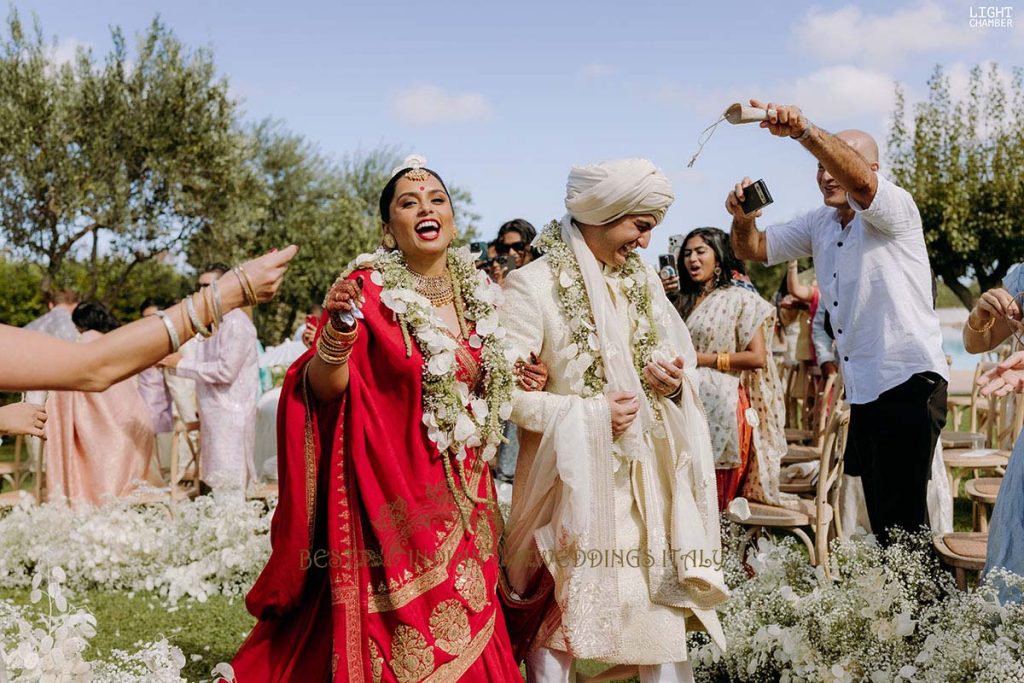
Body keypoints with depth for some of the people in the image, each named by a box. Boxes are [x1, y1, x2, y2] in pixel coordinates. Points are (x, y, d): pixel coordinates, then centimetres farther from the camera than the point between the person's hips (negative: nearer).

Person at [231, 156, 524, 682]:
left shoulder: (477, 292, 7)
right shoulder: (368, 287, -9)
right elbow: (324, 390, -13)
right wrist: (338, 334, -31)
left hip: (459, 495, 5)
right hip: (388, 489, -5)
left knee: (463, 636, 11)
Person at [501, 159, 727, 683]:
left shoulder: (641, 279, 9)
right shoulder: (532, 285, -11)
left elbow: (679, 368, 14)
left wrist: (672, 383, -8)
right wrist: (590, 414, -18)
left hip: (644, 477, 5)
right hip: (571, 477, -5)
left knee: (663, 611, 7)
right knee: (557, 620, 4)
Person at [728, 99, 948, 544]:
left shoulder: (895, 208, -7)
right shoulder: (819, 225, 15)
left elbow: (859, 180, -29)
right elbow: (754, 249, 14)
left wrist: (804, 131, -41)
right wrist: (743, 217, -9)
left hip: (908, 381, -8)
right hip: (863, 391, 8)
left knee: (902, 521, -9)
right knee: (881, 519, 13)